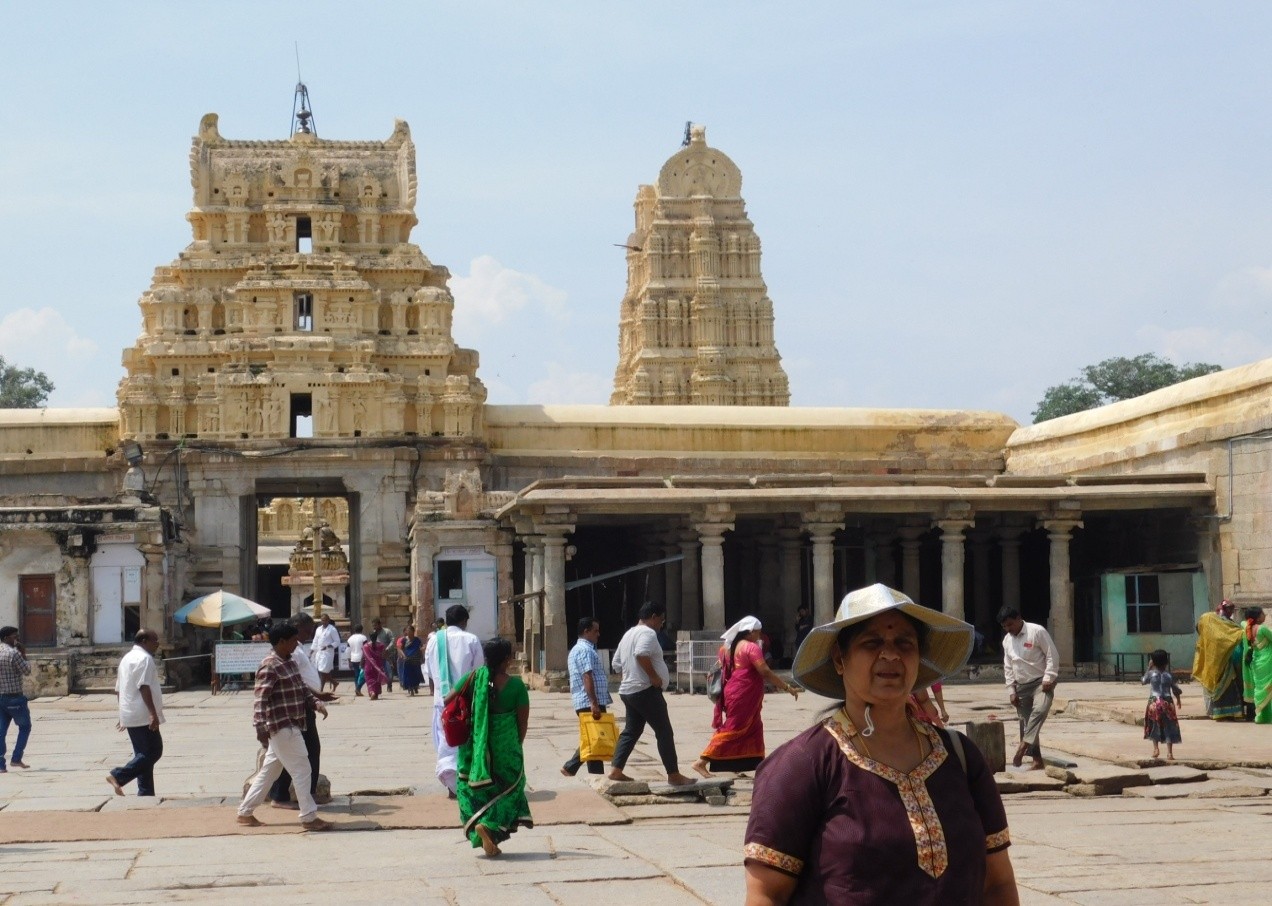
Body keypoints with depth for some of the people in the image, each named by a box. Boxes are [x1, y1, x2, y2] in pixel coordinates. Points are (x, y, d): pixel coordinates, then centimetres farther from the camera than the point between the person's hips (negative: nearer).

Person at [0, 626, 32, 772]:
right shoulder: (13, 653, -15)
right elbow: (27, 671, -7)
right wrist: (24, 655, 2)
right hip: (14, 697, -7)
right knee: (25, 727, 10)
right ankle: (16, 759, 3)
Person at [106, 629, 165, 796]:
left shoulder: (127, 658, 19)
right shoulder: (144, 658, -11)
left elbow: (118, 689, 22)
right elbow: (144, 687, -21)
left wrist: (123, 715, 26)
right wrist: (153, 713, -24)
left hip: (129, 716, 10)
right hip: (143, 716, -10)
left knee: (143, 754, 11)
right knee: (153, 752, -8)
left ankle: (146, 793, 8)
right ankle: (119, 776, -14)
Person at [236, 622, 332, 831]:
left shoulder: (290, 662, 13)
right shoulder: (270, 667, -16)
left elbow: (302, 688, 21)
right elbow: (260, 698, -22)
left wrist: (316, 703, 3)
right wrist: (260, 727, -30)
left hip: (290, 727, 10)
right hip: (282, 727, -10)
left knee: (269, 771, 15)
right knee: (301, 769, -5)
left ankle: (245, 812, 22)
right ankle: (309, 817, 1)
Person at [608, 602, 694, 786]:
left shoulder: (629, 634, 18)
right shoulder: (647, 633, -12)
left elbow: (617, 663, 22)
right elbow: (641, 654, -31)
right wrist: (654, 676, -22)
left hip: (628, 690, 10)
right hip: (645, 690, -10)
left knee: (631, 731, 14)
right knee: (664, 732, -4)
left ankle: (616, 770, 7)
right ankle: (674, 775, -2)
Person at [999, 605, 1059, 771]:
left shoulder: (1037, 632, -11)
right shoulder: (1007, 640, 8)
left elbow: (1053, 655, -11)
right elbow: (1008, 667, 14)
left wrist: (1048, 679, -18)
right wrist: (1012, 691, 7)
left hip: (1041, 682, -7)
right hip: (1022, 686, 7)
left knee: (1039, 710, -31)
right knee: (1026, 723, 3)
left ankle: (1022, 748, -39)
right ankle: (1037, 761, 8)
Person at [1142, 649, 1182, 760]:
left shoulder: (1151, 674, -5)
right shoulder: (1170, 675, -2)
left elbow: (1143, 681, 14)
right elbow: (1176, 689, 4)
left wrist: (1149, 668, 15)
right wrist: (1178, 699, 22)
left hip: (1154, 702, 0)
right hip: (1167, 702, 0)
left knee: (1154, 726, 17)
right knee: (1168, 729, 4)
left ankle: (1156, 748, 6)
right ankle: (1169, 753, -1)